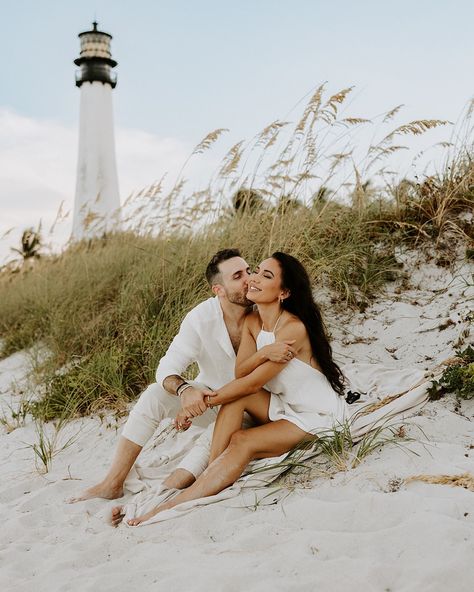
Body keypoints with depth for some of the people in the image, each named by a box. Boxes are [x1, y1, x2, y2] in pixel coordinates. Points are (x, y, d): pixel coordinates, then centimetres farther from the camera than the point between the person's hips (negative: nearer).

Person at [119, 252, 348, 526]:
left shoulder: (293, 329, -26)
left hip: (318, 415, -7)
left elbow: (253, 383, -23)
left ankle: (170, 508, -28)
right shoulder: (252, 321, -2)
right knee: (235, 397, -18)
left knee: (241, 442, -24)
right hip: (285, 405, 7)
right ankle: (210, 480, -21)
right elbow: (240, 372, -12)